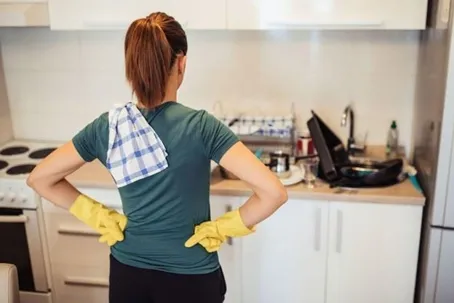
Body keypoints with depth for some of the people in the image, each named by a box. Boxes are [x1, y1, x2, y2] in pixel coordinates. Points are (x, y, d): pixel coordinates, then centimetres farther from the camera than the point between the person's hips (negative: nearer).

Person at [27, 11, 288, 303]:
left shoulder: (106, 126, -11)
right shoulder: (200, 126, -22)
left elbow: (39, 178, 0)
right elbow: (274, 192, -27)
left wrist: (98, 216, 0)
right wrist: (223, 227, -13)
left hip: (127, 271, 3)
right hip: (190, 277, -2)